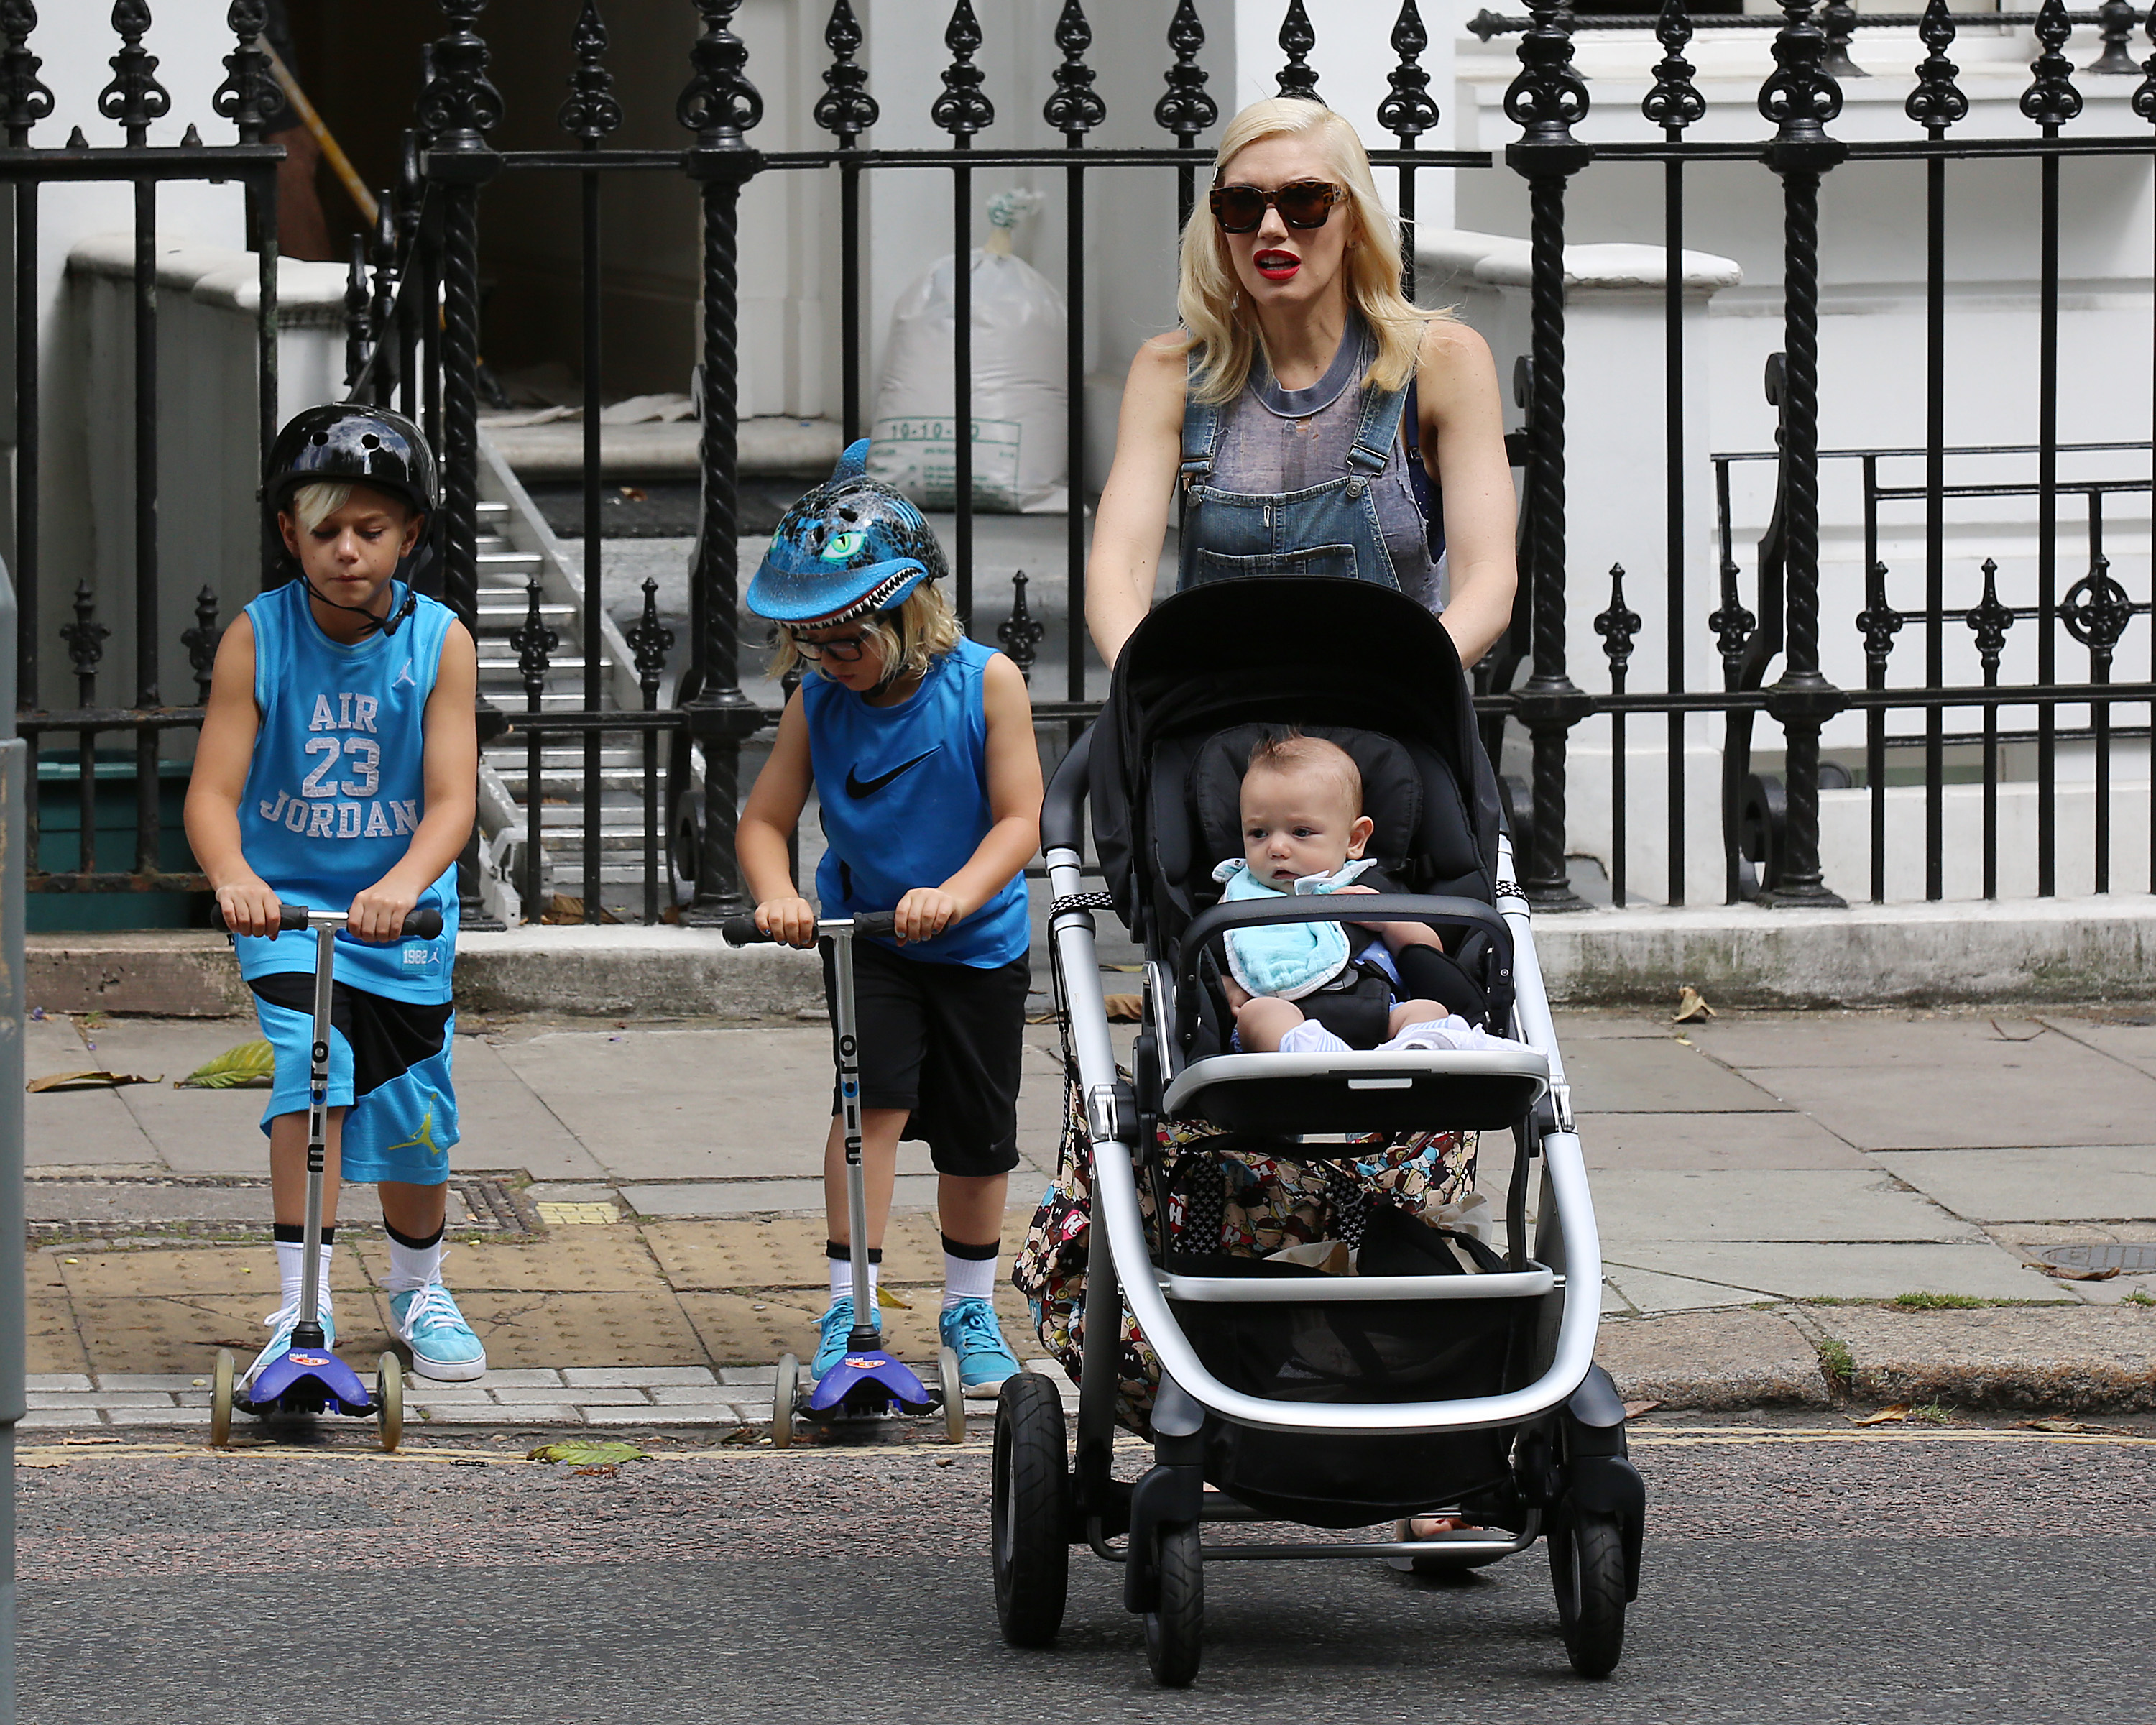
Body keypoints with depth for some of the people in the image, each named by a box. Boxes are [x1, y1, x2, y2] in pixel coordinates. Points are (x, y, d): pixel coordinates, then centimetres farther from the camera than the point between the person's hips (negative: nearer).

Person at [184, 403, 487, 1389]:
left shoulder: (439, 643, -11)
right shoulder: (258, 638, -12)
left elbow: (451, 796, -19)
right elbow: (213, 790, -16)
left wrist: (404, 881, -39)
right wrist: (231, 877, -36)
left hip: (400, 911, 1)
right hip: (286, 901, -1)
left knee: (414, 1112, 6)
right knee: (311, 1066, -23)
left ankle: (417, 1290, 35)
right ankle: (302, 1309, -21)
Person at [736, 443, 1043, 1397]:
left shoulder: (985, 683, -15)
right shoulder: (816, 703, -9)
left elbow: (1017, 820, -18)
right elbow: (763, 819, -5)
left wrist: (954, 893, -34)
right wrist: (776, 894, -26)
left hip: (976, 943, 0)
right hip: (861, 934, 0)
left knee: (977, 1132, 8)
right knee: (875, 1095, -19)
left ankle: (970, 1308, 28)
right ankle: (849, 1305, -16)